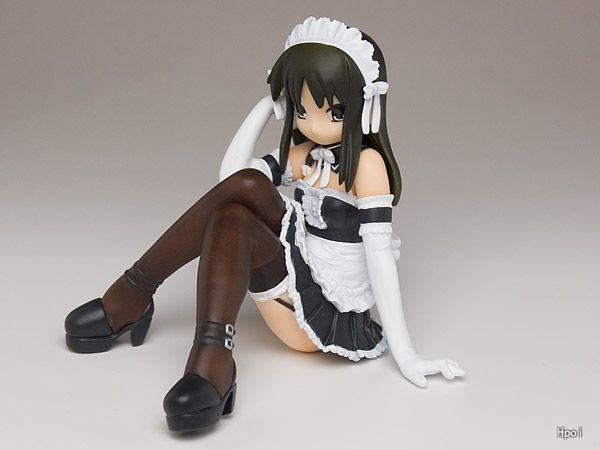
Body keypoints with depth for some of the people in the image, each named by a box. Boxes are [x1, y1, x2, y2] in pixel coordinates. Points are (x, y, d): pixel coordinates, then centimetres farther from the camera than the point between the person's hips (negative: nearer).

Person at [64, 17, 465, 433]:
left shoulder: (367, 162, -14)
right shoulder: (308, 154, 7)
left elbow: (380, 253, -20)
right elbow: (231, 173, 1)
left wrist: (405, 356, -21)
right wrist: (266, 104, 1)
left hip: (329, 317, -8)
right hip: (302, 279, 8)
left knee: (231, 222, -24)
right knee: (245, 184, -15)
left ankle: (134, 296, -14)